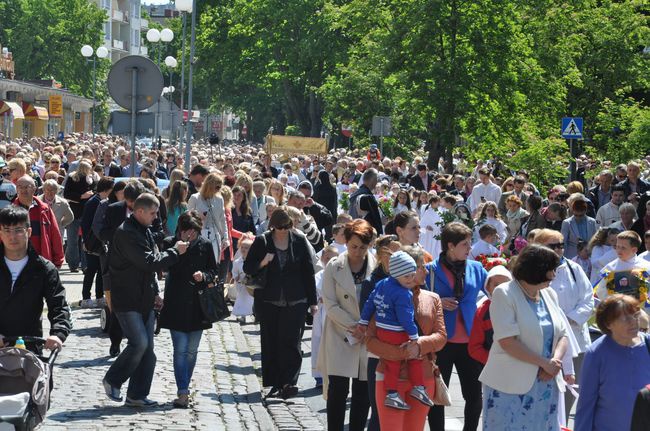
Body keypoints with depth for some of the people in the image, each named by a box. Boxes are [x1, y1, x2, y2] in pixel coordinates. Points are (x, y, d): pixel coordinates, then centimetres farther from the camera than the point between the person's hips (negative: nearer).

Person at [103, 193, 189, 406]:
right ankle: (112, 381, 4)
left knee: (147, 347, 6)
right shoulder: (126, 233, -17)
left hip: (144, 300, 9)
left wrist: (155, 293, 15)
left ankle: (137, 395, 11)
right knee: (139, 343, -15)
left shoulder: (145, 231, 15)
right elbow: (149, 262, -23)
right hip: (127, 301, -9)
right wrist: (175, 251, -12)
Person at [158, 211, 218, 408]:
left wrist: (204, 276, -11)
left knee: (191, 351, 9)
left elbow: (214, 270, 10)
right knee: (180, 350, -8)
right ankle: (183, 393, -10)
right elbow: (164, 265, -10)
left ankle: (184, 389, 22)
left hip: (197, 305, 3)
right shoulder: (170, 243, -2)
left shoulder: (205, 245, 3)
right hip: (176, 305, -2)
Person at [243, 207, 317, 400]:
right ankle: (275, 383, 12)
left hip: (295, 302, -1)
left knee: (290, 342, -9)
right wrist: (262, 263, -18)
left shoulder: (299, 241, 2)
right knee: (270, 342, 4)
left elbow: (308, 271, 6)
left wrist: (312, 301, 6)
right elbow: (247, 268, 4)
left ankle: (288, 382, -11)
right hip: (268, 302, 1)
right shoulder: (262, 241, 1)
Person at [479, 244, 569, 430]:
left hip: (546, 385, 6)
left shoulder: (549, 295, 10)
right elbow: (507, 342, -17)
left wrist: (555, 361, -10)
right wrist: (545, 363, -16)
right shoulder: (504, 294, -10)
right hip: (511, 386, -6)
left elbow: (562, 335, 10)